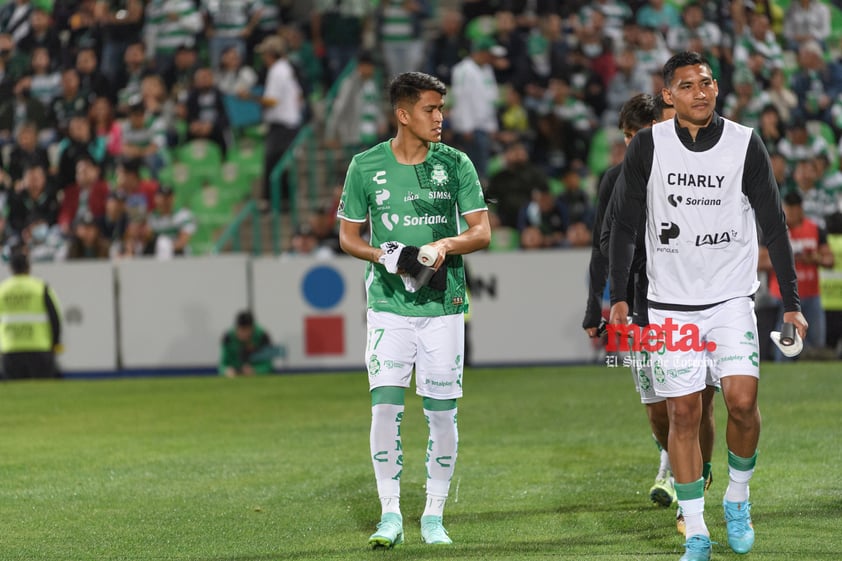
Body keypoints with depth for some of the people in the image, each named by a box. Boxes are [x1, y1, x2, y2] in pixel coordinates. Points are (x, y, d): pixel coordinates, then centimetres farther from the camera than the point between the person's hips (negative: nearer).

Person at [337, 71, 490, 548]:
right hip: (389, 306, -1)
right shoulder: (366, 167, 1)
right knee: (385, 406, -9)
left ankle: (434, 516, 11)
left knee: (442, 412, 1)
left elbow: (482, 231, 2)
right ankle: (390, 515, -1)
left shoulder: (455, 165, 2)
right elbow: (348, 236, 8)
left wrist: (446, 245, -18)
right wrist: (384, 255, -11)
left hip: (444, 305, 1)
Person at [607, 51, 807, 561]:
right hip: (671, 303, 1)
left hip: (732, 298, -1)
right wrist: (619, 297, 1)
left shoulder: (746, 144, -2)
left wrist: (792, 303, 0)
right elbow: (625, 225, 6)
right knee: (683, 413, -1)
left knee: (742, 400, -16)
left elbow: (774, 226, 2)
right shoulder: (648, 146, -1)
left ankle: (738, 499, 10)